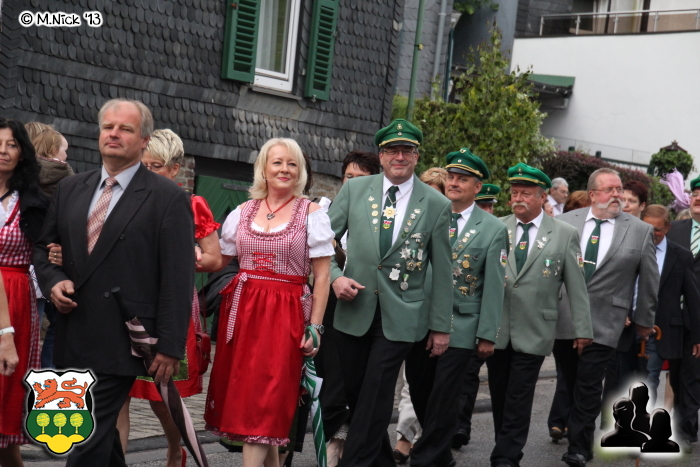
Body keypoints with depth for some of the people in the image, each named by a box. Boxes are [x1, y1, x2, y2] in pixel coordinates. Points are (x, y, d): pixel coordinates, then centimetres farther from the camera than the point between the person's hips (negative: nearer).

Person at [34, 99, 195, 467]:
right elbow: (43, 248, 20)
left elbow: (177, 280, -8)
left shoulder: (169, 199, -5)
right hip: (72, 340, 6)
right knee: (101, 433, 17)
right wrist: (53, 280, -2)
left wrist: (170, 347, -12)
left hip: (120, 343, -6)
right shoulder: (70, 189, 12)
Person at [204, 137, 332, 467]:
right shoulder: (242, 212, 10)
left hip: (285, 314, -4)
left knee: (263, 397, -7)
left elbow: (322, 276, -2)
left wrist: (314, 327, -9)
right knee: (241, 392, 7)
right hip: (242, 311, 4)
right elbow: (219, 262, 14)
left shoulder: (312, 213, 0)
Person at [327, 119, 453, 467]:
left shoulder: (436, 205, 1)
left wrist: (440, 325, 3)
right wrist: (334, 276, -10)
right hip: (354, 311, 3)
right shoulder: (354, 190, 4)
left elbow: (442, 270, 3)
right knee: (355, 394, 9)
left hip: (399, 317, -2)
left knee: (374, 398, -6)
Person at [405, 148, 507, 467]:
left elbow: (494, 286, -2)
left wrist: (487, 335, -6)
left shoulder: (493, 230, -1)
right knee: (420, 393, 9)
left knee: (443, 401, -1)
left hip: (460, 329, -3)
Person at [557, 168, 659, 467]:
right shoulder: (565, 223, 2)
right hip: (562, 318, 3)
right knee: (571, 384, 12)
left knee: (589, 387, -6)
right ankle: (584, 433, 28)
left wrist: (644, 320, 10)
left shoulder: (640, 231, -1)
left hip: (603, 322, -2)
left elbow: (649, 281, 6)